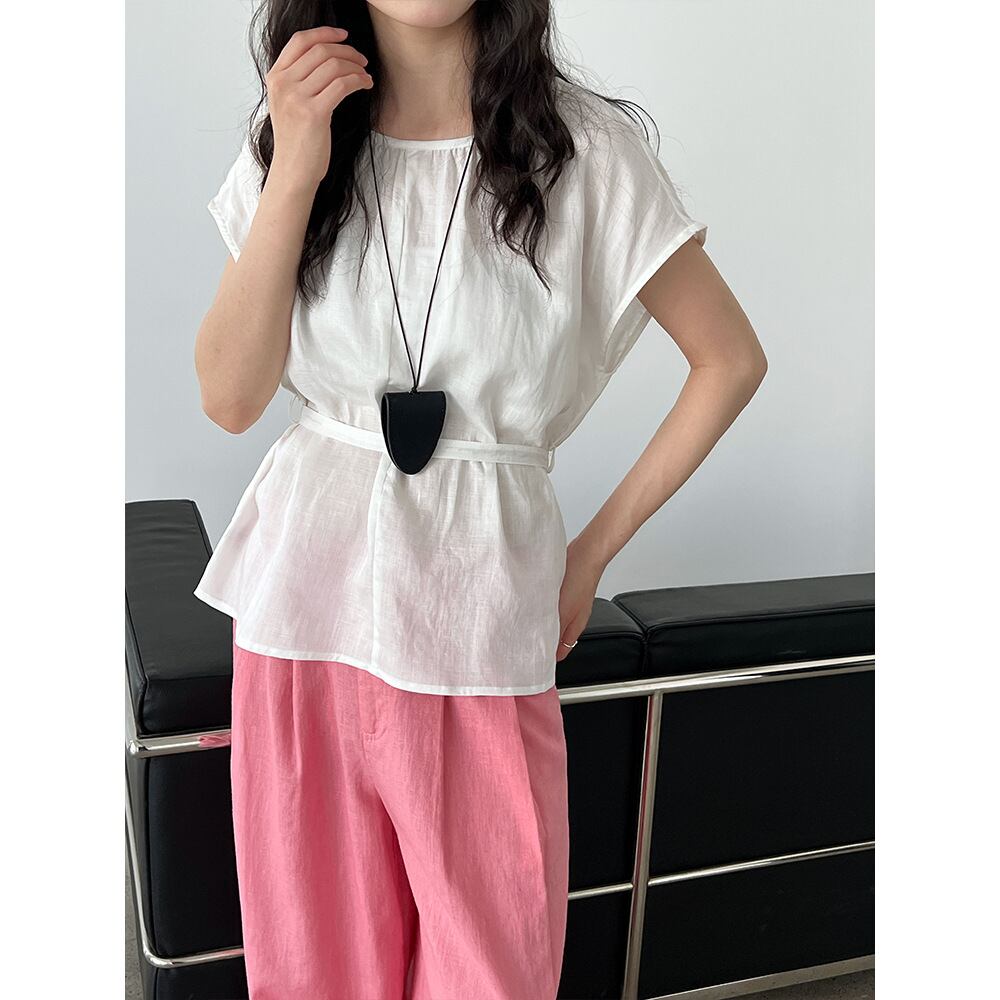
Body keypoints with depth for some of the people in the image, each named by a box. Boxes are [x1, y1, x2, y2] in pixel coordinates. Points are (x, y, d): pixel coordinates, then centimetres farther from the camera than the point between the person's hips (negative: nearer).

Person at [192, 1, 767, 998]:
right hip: (306, 586, 3)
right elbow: (230, 398, -5)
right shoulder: (292, 132, 3)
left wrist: (596, 548, 0)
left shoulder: (585, 147, -7)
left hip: (480, 591, -2)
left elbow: (730, 360, 1)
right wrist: (297, 169, -14)